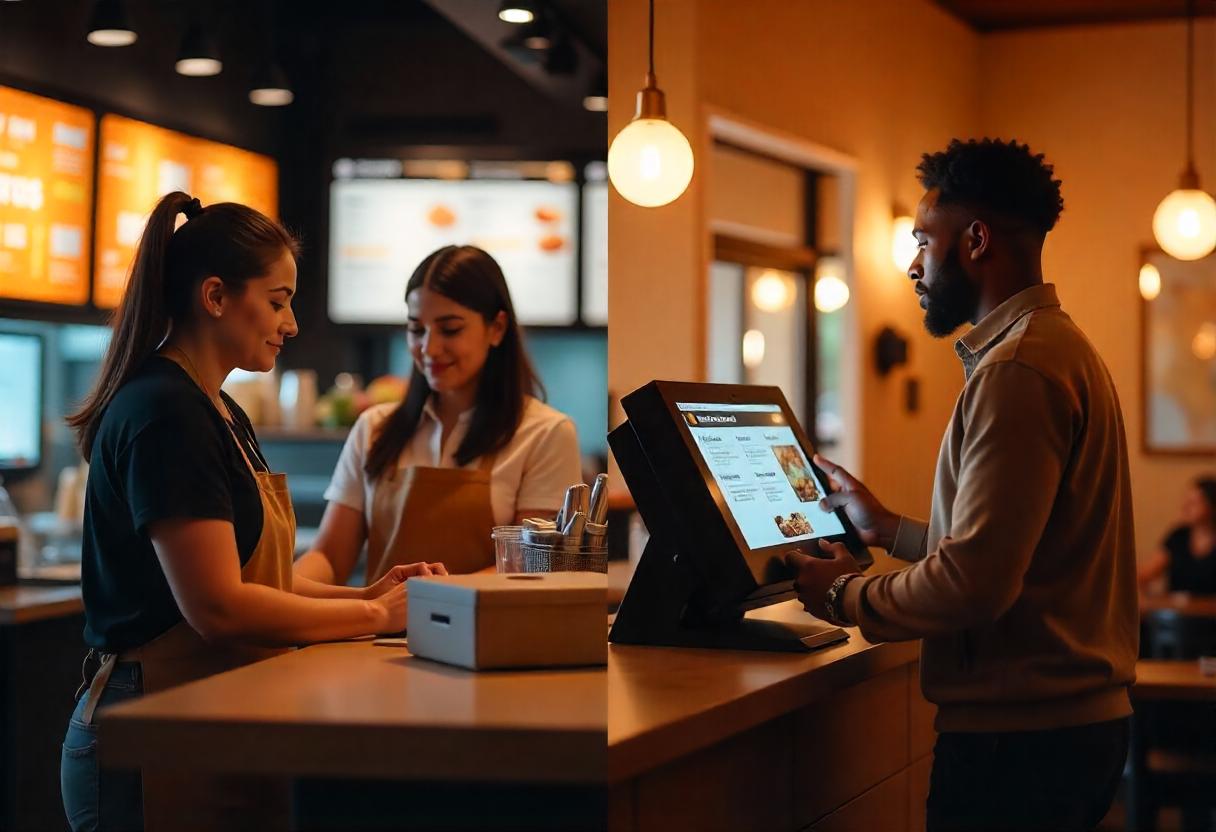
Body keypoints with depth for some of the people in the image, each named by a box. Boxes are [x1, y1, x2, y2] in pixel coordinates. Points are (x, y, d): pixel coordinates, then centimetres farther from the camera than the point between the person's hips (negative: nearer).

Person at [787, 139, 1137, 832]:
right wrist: (889, 528, 22)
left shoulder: (1018, 369, -18)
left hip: (1018, 735, -10)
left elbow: (975, 581, -24)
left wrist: (847, 595, -8)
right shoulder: (1062, 346, 16)